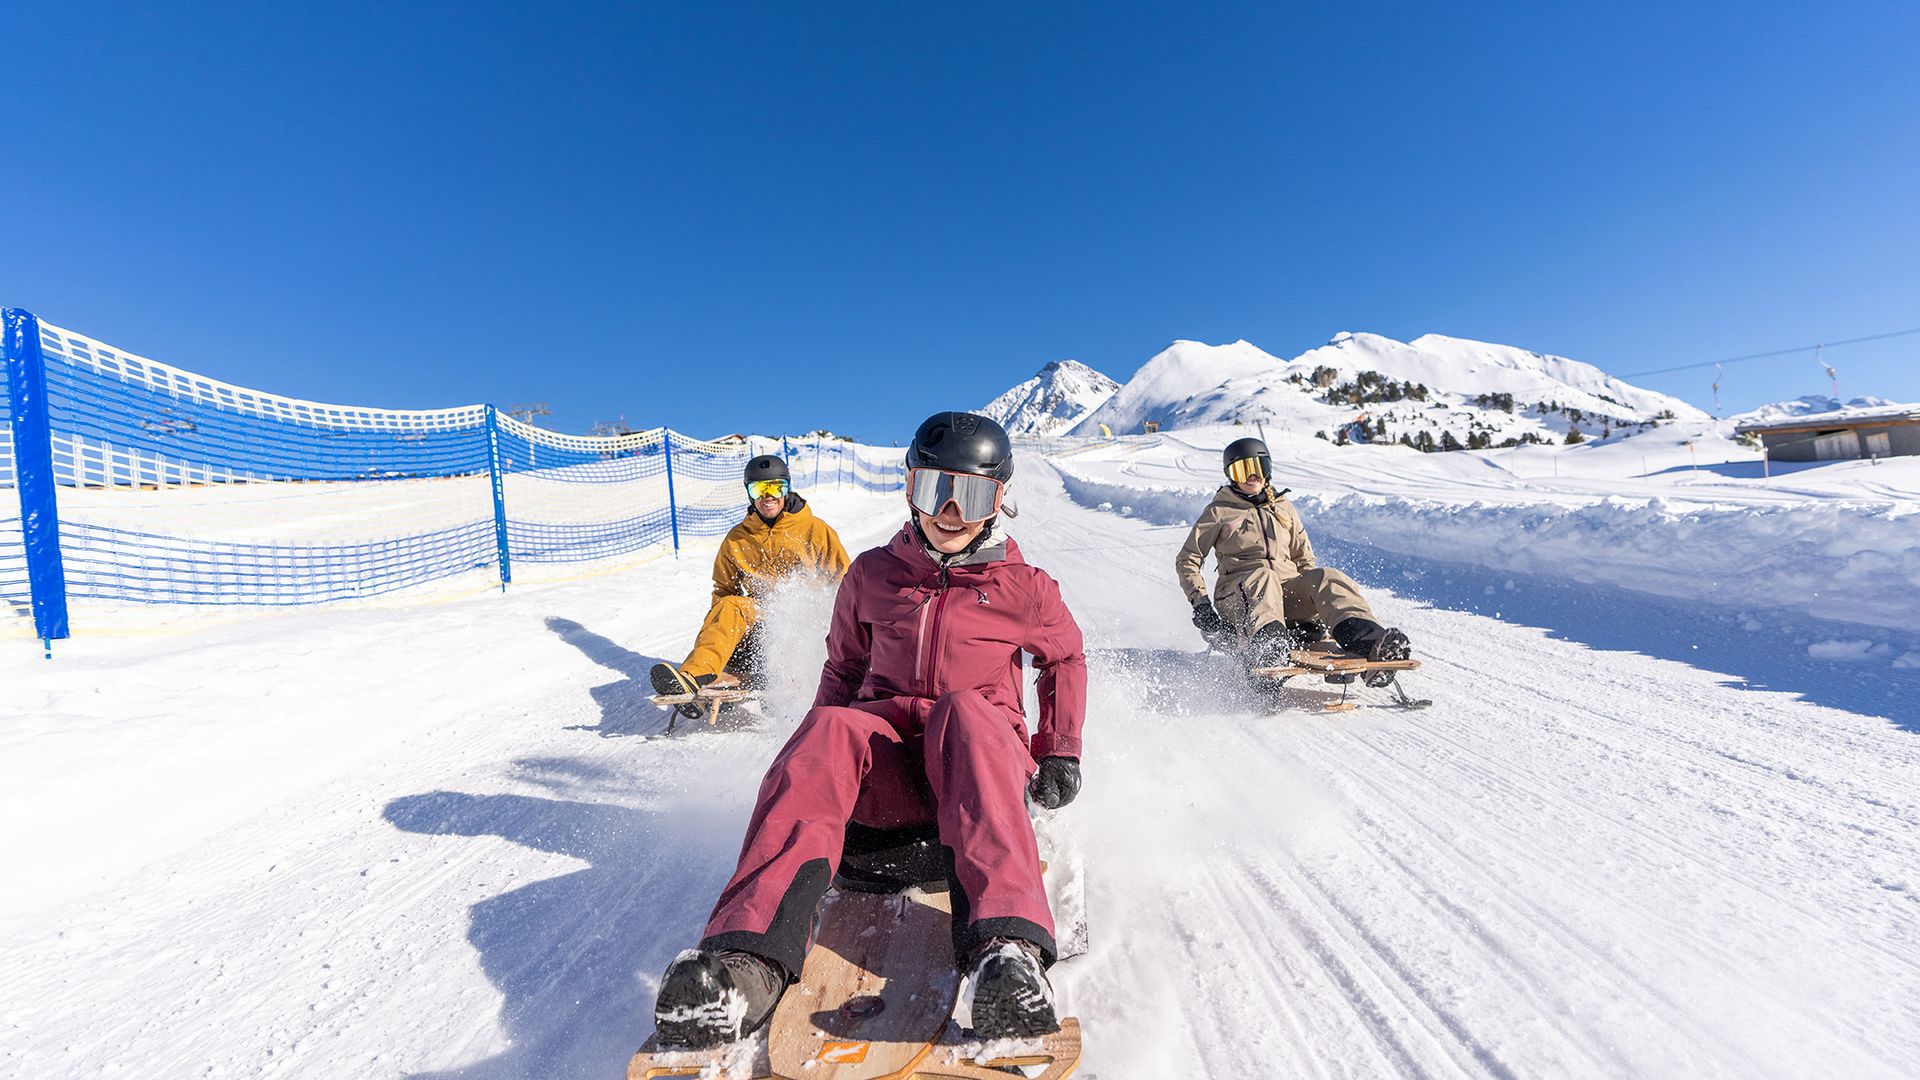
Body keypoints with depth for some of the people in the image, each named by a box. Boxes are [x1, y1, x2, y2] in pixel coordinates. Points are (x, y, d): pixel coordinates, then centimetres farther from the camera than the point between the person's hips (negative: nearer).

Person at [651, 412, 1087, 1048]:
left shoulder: (1022, 587, 7)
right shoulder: (873, 575, 11)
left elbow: (1065, 657, 22)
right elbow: (844, 666, 22)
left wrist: (1061, 752, 14)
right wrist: (823, 755, 10)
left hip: (980, 753, -1)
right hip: (883, 765, 2)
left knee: (964, 710, -37)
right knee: (830, 730, -33)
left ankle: (1005, 949, -54)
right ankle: (750, 960, -48)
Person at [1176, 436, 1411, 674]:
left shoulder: (1283, 507, 22)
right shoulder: (1219, 511, 10)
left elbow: (1304, 558, 23)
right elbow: (1187, 559, 9)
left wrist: (1315, 603, 8)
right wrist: (1200, 603, -5)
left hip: (1287, 588, 4)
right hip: (1239, 595, -3)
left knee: (1325, 576, -25)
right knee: (1263, 577, -36)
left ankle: (1369, 642, -49)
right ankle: (1265, 646, -63)